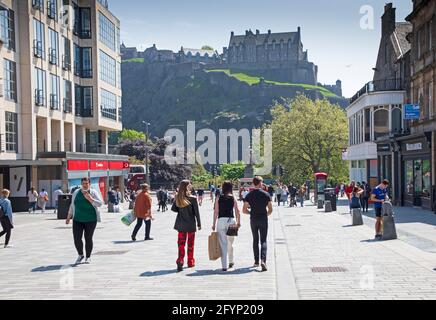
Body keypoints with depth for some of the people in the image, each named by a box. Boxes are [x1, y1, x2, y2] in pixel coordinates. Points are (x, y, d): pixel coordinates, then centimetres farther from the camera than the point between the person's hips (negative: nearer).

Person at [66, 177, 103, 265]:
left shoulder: (93, 193, -2)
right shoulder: (76, 193, 8)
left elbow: (100, 203, -12)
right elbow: (72, 206, 16)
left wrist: (89, 198, -21)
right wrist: (69, 217, 16)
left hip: (91, 220, -2)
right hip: (77, 220, 2)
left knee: (88, 239, 2)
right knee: (77, 239, -5)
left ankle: (88, 257, 20)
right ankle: (80, 255, 20)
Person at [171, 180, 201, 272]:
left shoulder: (178, 198, -2)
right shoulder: (193, 199, -14)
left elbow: (173, 208, 5)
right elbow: (196, 212, -9)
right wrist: (199, 224, -1)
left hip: (181, 224, 3)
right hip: (191, 224, -3)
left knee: (181, 243, 6)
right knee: (190, 244, 11)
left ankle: (180, 261, -10)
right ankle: (190, 262, 21)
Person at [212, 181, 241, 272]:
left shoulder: (219, 198, 2)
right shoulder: (233, 198, 2)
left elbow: (216, 212, 0)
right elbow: (237, 212, 0)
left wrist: (214, 224, 5)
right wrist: (238, 222, 13)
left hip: (221, 220, -1)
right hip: (231, 220, 1)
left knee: (223, 244, 1)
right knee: (230, 243, 18)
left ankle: (224, 266, -1)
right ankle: (231, 262, 28)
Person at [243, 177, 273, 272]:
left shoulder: (249, 195, -2)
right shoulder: (266, 194, -4)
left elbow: (244, 210, -4)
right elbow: (270, 210, -2)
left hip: (253, 219, 2)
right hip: (263, 219, -1)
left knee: (255, 240, 14)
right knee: (263, 240, 1)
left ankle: (256, 261, 17)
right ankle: (263, 260, -18)